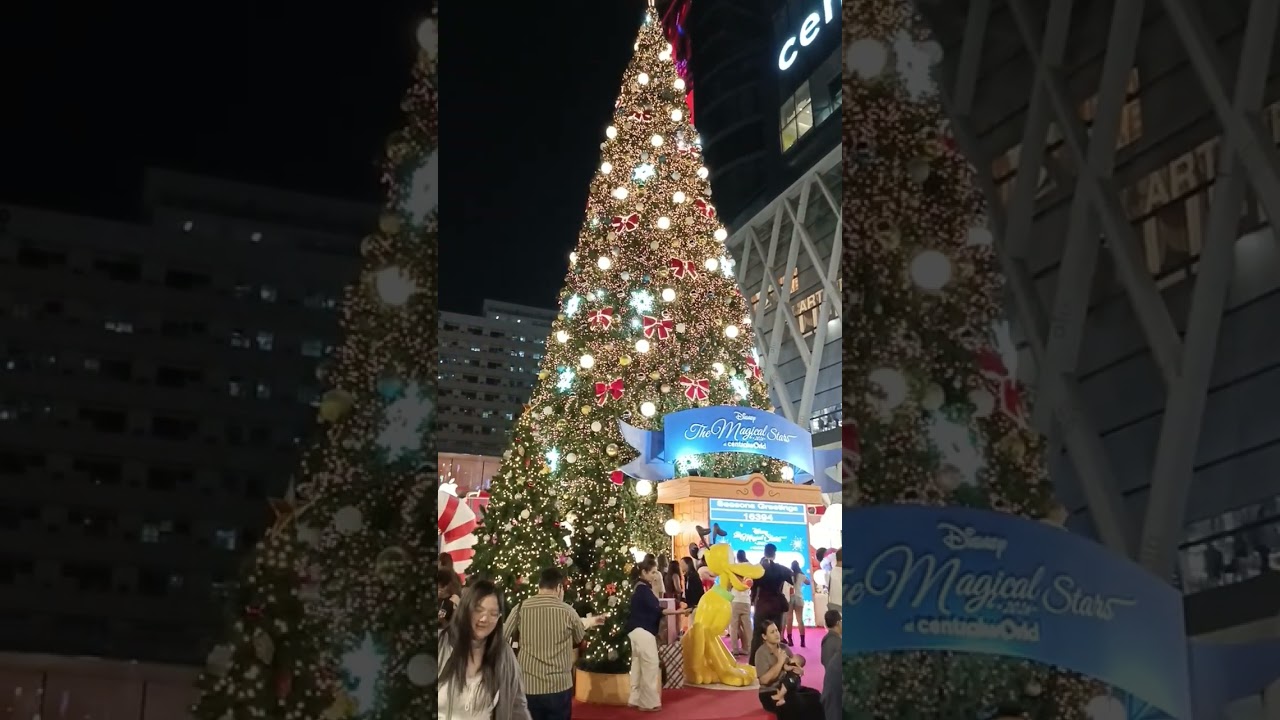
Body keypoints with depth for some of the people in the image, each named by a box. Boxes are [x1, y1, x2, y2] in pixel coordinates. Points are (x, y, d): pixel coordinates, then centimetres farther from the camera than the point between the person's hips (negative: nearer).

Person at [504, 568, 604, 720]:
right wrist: (588, 623, 35)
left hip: (528, 687, 1)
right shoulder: (567, 611, -5)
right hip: (559, 688, -1)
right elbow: (579, 639, 14)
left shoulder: (521, 608, -3)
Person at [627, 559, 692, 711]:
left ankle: (636, 699, 16)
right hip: (643, 631, -10)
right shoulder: (643, 589, -14)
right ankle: (649, 702, -3)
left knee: (638, 665, 12)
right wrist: (680, 611, -23)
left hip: (637, 631, 10)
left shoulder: (639, 588, 16)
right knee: (650, 666, -6)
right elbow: (656, 610, -21)